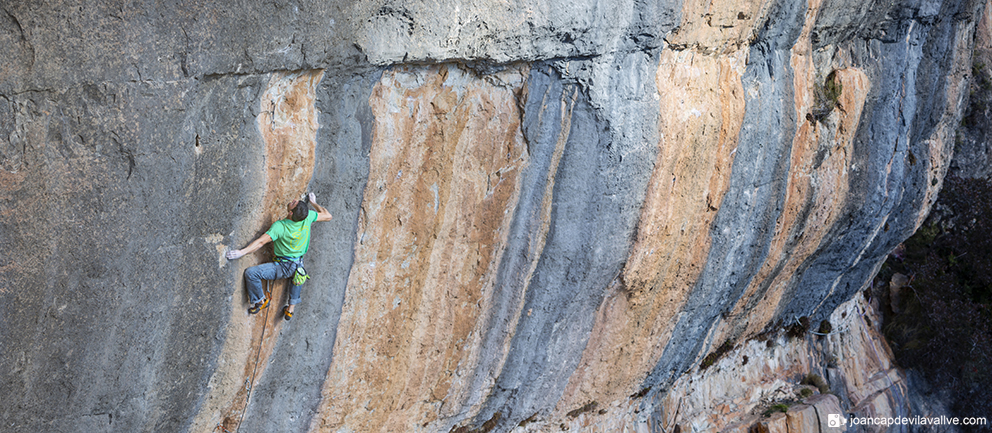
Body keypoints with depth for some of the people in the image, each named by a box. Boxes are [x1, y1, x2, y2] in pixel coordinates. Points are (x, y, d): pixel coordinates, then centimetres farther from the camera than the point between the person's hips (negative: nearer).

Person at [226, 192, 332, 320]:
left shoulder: (280, 226, -28)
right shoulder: (308, 217, -17)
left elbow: (261, 242, -30)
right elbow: (327, 216, -1)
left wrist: (242, 252, -28)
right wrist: (314, 203, 12)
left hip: (283, 267, -6)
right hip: (298, 265, 6)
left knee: (250, 273, -8)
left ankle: (261, 301, 9)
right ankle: (291, 309, 39)